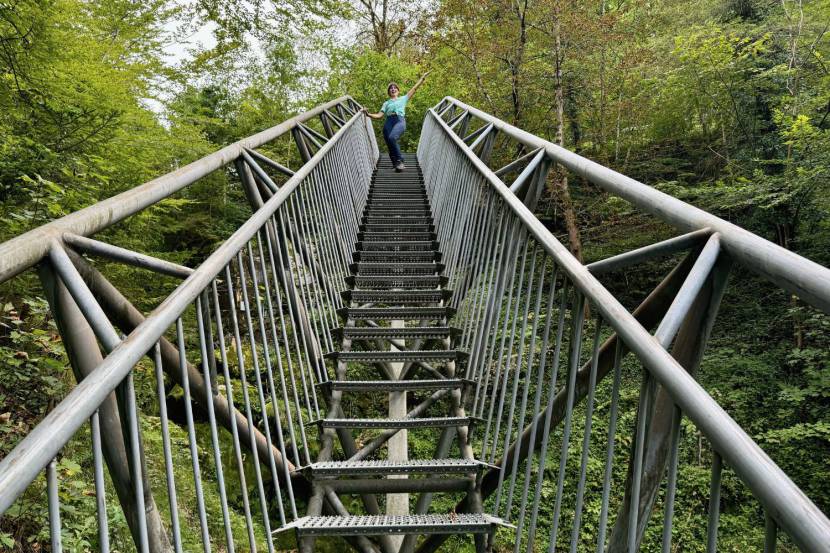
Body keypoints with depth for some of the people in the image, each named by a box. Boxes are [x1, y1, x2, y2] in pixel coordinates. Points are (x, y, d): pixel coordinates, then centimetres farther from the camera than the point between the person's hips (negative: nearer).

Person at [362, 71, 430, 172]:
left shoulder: (403, 98, 25)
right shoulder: (386, 103, 27)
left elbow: (414, 88, 24)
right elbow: (379, 115, 17)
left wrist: (422, 78, 22)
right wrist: (369, 114, 1)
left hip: (400, 120, -3)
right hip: (388, 122, 3)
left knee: (392, 138, -32)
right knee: (390, 145, -13)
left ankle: (399, 160, -22)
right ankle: (396, 164, -5)